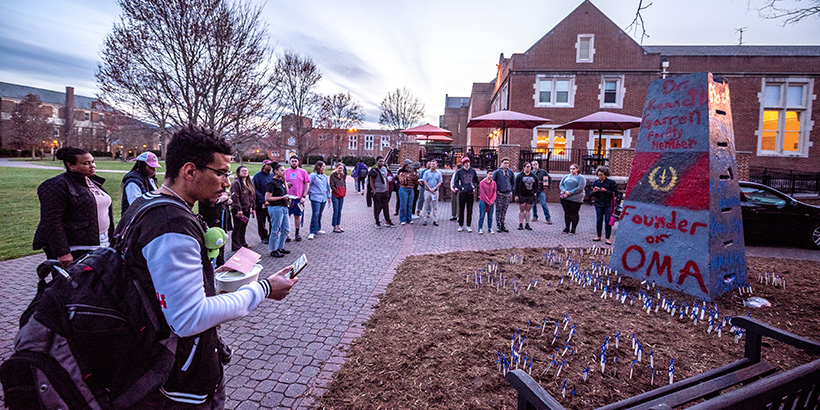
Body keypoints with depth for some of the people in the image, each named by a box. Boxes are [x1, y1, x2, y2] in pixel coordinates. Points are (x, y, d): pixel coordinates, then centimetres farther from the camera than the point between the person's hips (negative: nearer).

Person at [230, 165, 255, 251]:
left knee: (243, 227, 15)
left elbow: (253, 196, 19)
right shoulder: (236, 183, -10)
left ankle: (242, 243, 27)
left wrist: (253, 208, 13)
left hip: (247, 209, 7)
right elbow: (235, 197, -16)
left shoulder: (250, 184, 15)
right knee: (237, 228, -2)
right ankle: (236, 246, 4)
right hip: (238, 210, -7)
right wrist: (239, 209, -20)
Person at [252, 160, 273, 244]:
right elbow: (255, 190, -8)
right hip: (261, 203, -3)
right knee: (261, 222, 6)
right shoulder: (257, 176, -4)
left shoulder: (272, 176, 9)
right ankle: (263, 237, 18)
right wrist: (264, 200, -16)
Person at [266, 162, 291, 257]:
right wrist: (281, 197, -18)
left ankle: (280, 248, 27)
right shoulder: (273, 183, -14)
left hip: (284, 207, 9)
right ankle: (273, 250, 12)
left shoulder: (281, 181, 11)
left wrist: (285, 181, 7)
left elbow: (286, 192, 18)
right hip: (276, 208, -9)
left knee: (286, 229, 14)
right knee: (276, 230, 0)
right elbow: (267, 198, -17)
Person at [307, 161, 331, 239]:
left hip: (324, 198, 6)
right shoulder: (313, 175, -6)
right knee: (315, 215, -10)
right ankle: (312, 232, -6)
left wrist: (328, 196, 20)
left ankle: (318, 229, 25)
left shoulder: (325, 176, 14)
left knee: (320, 215, 13)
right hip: (315, 198, -6)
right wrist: (310, 193, 2)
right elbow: (307, 185, -5)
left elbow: (327, 187, 21)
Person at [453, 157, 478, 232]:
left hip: (471, 193, 2)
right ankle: (460, 225, 14)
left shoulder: (473, 171, 8)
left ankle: (468, 226, 13)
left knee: (470, 210, 4)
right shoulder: (459, 172, 1)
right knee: (461, 210, 4)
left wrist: (475, 186, -1)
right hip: (462, 192, -2)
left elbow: (476, 180, 17)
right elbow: (456, 182, 3)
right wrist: (461, 187, -10)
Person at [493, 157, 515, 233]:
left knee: (504, 210, 9)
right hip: (499, 193, -3)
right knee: (498, 210, 0)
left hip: (508, 193, 3)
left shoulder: (511, 172, 9)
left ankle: (502, 224, 17)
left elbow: (513, 182, 18)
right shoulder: (497, 172, -2)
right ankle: (498, 225, 6)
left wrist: (511, 191, 10)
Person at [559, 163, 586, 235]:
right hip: (565, 198, 4)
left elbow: (580, 187, -12)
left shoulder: (580, 177, 0)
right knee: (567, 213, 8)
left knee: (574, 214, 0)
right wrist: (565, 191, -12)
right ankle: (566, 228, 17)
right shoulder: (566, 176, 15)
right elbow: (561, 185, 8)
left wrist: (570, 192, -18)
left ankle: (573, 229, 8)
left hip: (575, 199, -4)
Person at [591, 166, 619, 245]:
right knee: (599, 220, 7)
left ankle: (607, 238, 3)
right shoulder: (595, 182, 8)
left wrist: (606, 191, -21)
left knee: (608, 221, -3)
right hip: (598, 204, 3)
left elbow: (615, 193, -8)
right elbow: (591, 194, 10)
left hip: (608, 204, -3)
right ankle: (599, 237, 19)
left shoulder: (611, 182, -4)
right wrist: (594, 191, -12)